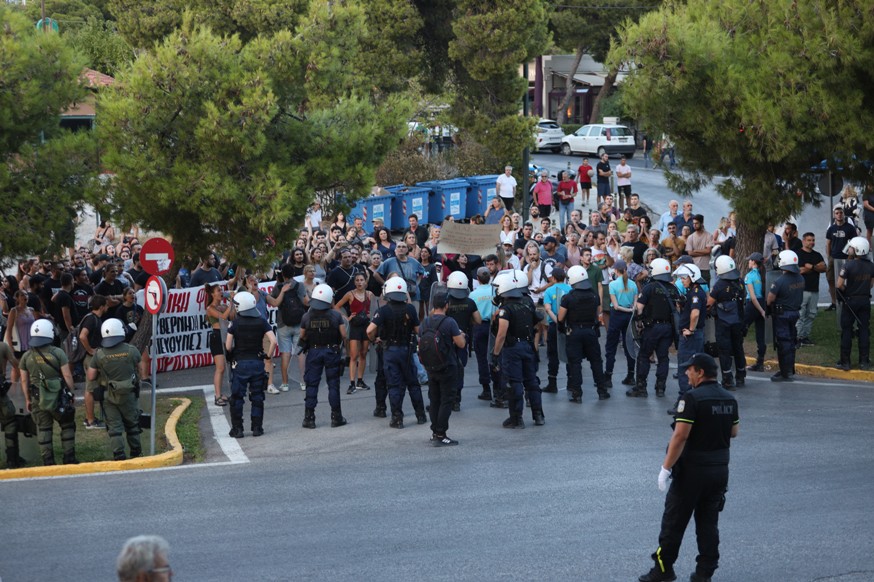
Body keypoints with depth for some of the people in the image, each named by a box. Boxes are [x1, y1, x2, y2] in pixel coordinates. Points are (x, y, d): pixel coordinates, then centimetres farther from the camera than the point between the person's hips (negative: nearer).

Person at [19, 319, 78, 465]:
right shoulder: (58, 353, -9)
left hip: (38, 399, 2)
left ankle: (48, 461, 7)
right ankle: (69, 457, 9)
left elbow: (24, 380, 4)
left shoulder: (26, 356, 0)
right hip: (58, 397, -2)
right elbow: (67, 376, -9)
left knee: (43, 429, 8)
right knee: (67, 426, 11)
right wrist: (71, 393, 4)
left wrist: (27, 399, 14)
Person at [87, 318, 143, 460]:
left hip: (108, 395, -1)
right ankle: (136, 453, 25)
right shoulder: (131, 351, -10)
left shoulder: (99, 354, -10)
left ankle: (118, 455, -3)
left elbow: (91, 377, -6)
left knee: (114, 426, 4)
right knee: (132, 424, 16)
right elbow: (139, 371, 5)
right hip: (128, 394, 1)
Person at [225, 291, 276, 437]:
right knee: (257, 397, 11)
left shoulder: (235, 323, -8)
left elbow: (228, 346, -10)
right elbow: (273, 341, -11)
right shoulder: (261, 322, -2)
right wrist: (268, 355, 2)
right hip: (257, 362, 2)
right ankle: (257, 428, 10)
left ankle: (237, 429, 5)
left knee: (237, 397, 5)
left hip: (240, 363, -2)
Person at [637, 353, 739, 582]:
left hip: (692, 469, -6)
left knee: (674, 520, 4)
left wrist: (666, 468, -18)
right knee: (708, 521, 11)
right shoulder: (729, 399, 5)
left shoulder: (692, 398, -17)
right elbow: (734, 431, 15)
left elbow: (680, 436, -21)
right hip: (720, 468, 6)